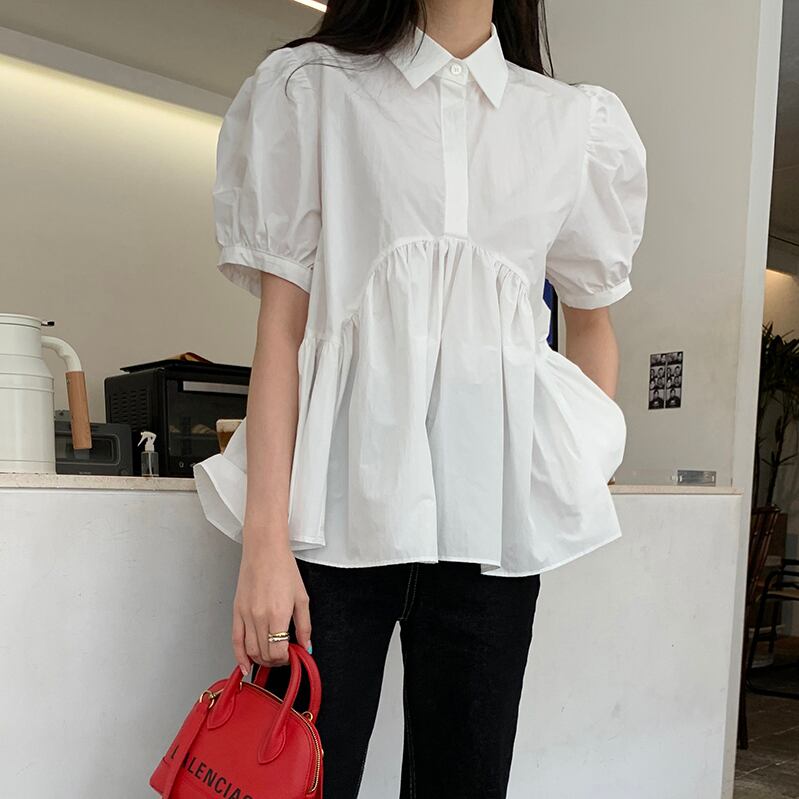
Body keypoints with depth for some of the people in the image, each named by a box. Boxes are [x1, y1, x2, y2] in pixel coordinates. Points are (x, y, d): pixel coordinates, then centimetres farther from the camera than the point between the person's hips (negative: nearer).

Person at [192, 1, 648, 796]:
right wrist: (263, 539, -8)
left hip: (491, 511, 3)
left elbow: (590, 317, 22)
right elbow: (281, 322, -2)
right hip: (339, 497, -2)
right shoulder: (309, 86, 4)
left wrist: (586, 479, 14)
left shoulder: (576, 123, 11)